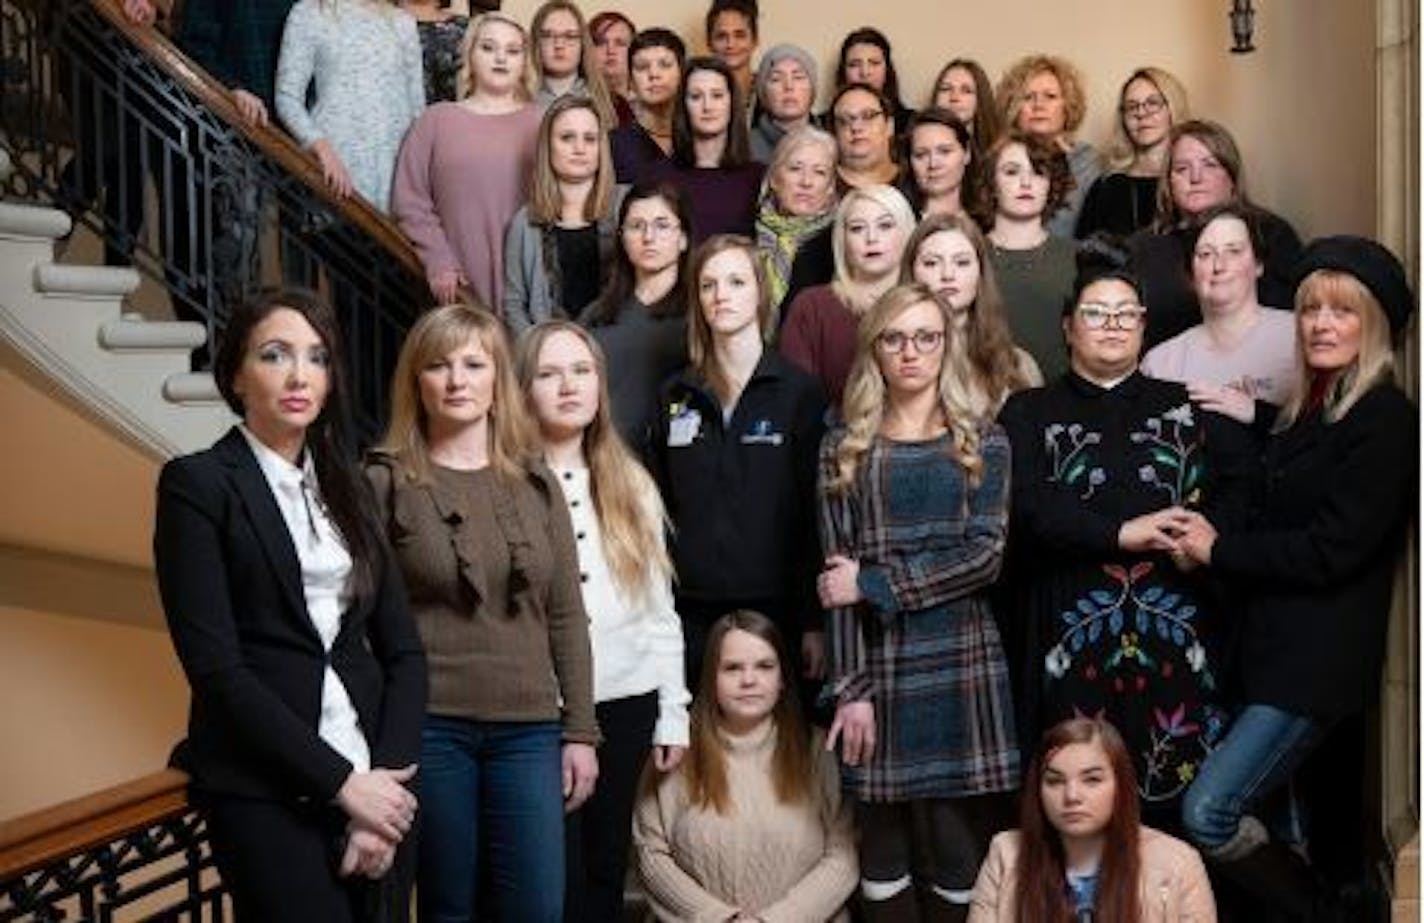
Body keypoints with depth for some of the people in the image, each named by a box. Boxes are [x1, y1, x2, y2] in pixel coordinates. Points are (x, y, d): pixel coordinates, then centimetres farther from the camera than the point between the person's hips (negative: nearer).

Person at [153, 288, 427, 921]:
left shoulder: (345, 486, 11)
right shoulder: (197, 483, -5)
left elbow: (403, 647, 7)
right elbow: (215, 666, -13)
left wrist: (391, 773, -7)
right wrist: (342, 780, -15)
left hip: (373, 782, 5)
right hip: (265, 792, -5)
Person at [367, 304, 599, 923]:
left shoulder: (534, 481, 8)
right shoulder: (386, 483, -2)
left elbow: (565, 616, 9)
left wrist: (580, 729, 5)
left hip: (528, 729, 3)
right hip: (428, 727, -3)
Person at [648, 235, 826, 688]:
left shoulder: (799, 391, -1)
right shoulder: (675, 396, 8)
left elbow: (816, 510, -3)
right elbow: (659, 509, 11)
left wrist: (814, 621, -7)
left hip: (774, 608, -2)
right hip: (691, 612, 3)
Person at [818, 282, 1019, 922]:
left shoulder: (984, 443, 7)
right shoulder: (844, 448, 7)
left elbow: (985, 556, -6)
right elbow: (838, 579, -1)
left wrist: (874, 583, -12)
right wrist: (850, 689, -9)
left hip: (963, 665, 0)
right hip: (880, 666, 0)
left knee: (958, 849, 3)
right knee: (885, 841, 5)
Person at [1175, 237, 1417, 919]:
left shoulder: (1385, 419, -11)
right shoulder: (1306, 410, 14)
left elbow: (1330, 551, -17)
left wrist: (1219, 548, -9)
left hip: (1319, 659, -8)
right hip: (1278, 646, 8)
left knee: (1209, 812, -13)